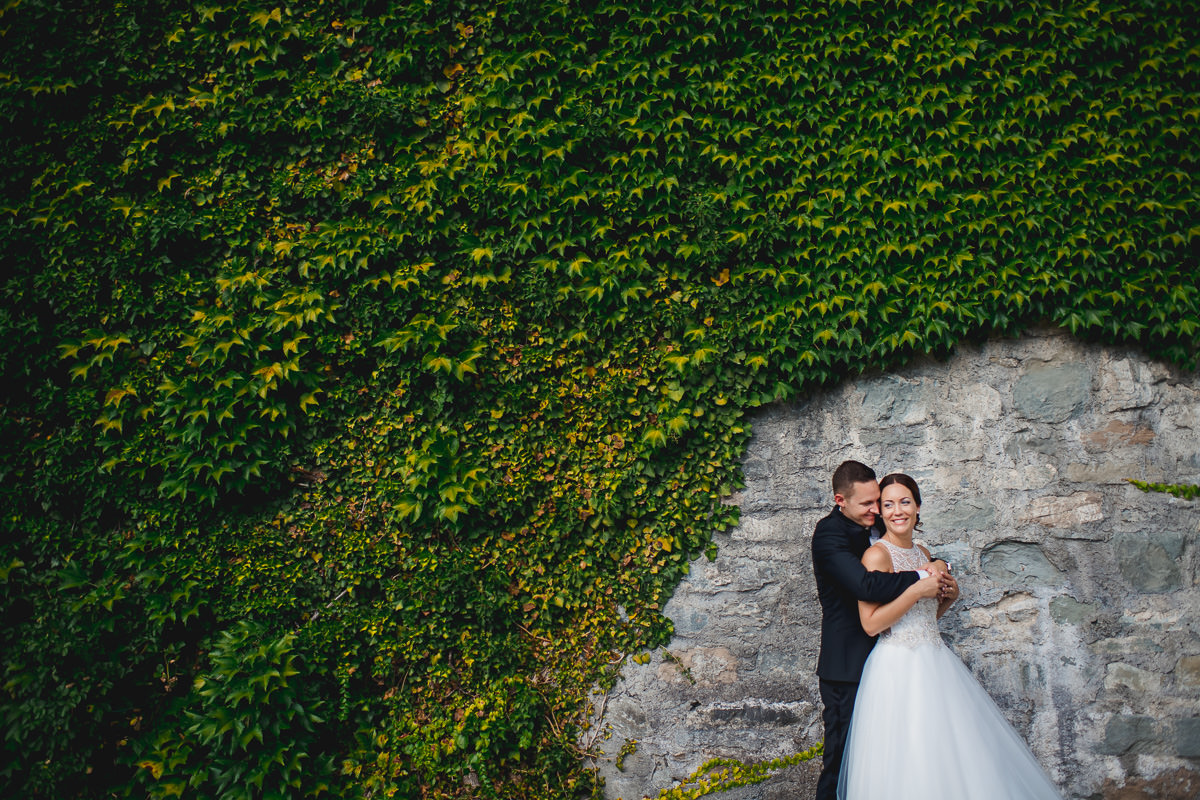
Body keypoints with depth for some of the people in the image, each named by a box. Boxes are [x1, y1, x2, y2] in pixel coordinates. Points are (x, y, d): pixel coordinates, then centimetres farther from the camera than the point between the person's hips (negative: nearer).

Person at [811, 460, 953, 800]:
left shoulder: (869, 528, 12)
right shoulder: (830, 533, -15)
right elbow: (864, 584, -30)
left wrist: (938, 567, 0)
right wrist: (921, 580, -22)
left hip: (876, 661, 8)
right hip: (847, 667, -8)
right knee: (842, 760, -1)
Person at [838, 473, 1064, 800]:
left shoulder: (922, 553, 13)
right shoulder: (877, 555, -11)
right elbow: (870, 623, -18)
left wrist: (949, 597, 3)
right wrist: (918, 589, -18)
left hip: (935, 660, 8)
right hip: (898, 667, -8)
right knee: (908, 769, -5)